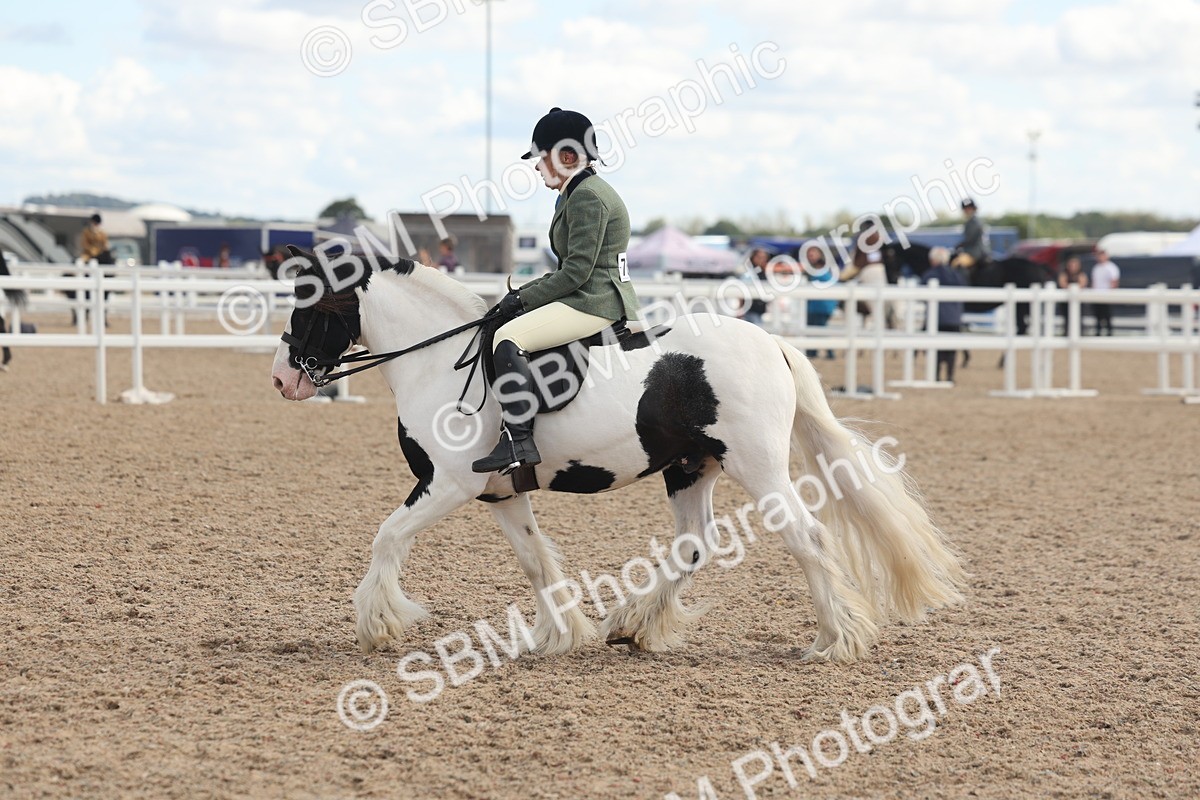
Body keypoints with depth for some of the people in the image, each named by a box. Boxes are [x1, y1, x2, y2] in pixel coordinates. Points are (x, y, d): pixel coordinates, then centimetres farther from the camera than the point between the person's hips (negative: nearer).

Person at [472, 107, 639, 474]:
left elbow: (577, 271, -19)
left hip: (595, 302, -12)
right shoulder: (577, 194, 21)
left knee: (508, 338, -24)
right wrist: (524, 294, 11)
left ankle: (519, 441, -34)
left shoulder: (588, 197, -13)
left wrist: (523, 299, -14)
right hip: (601, 300, 12)